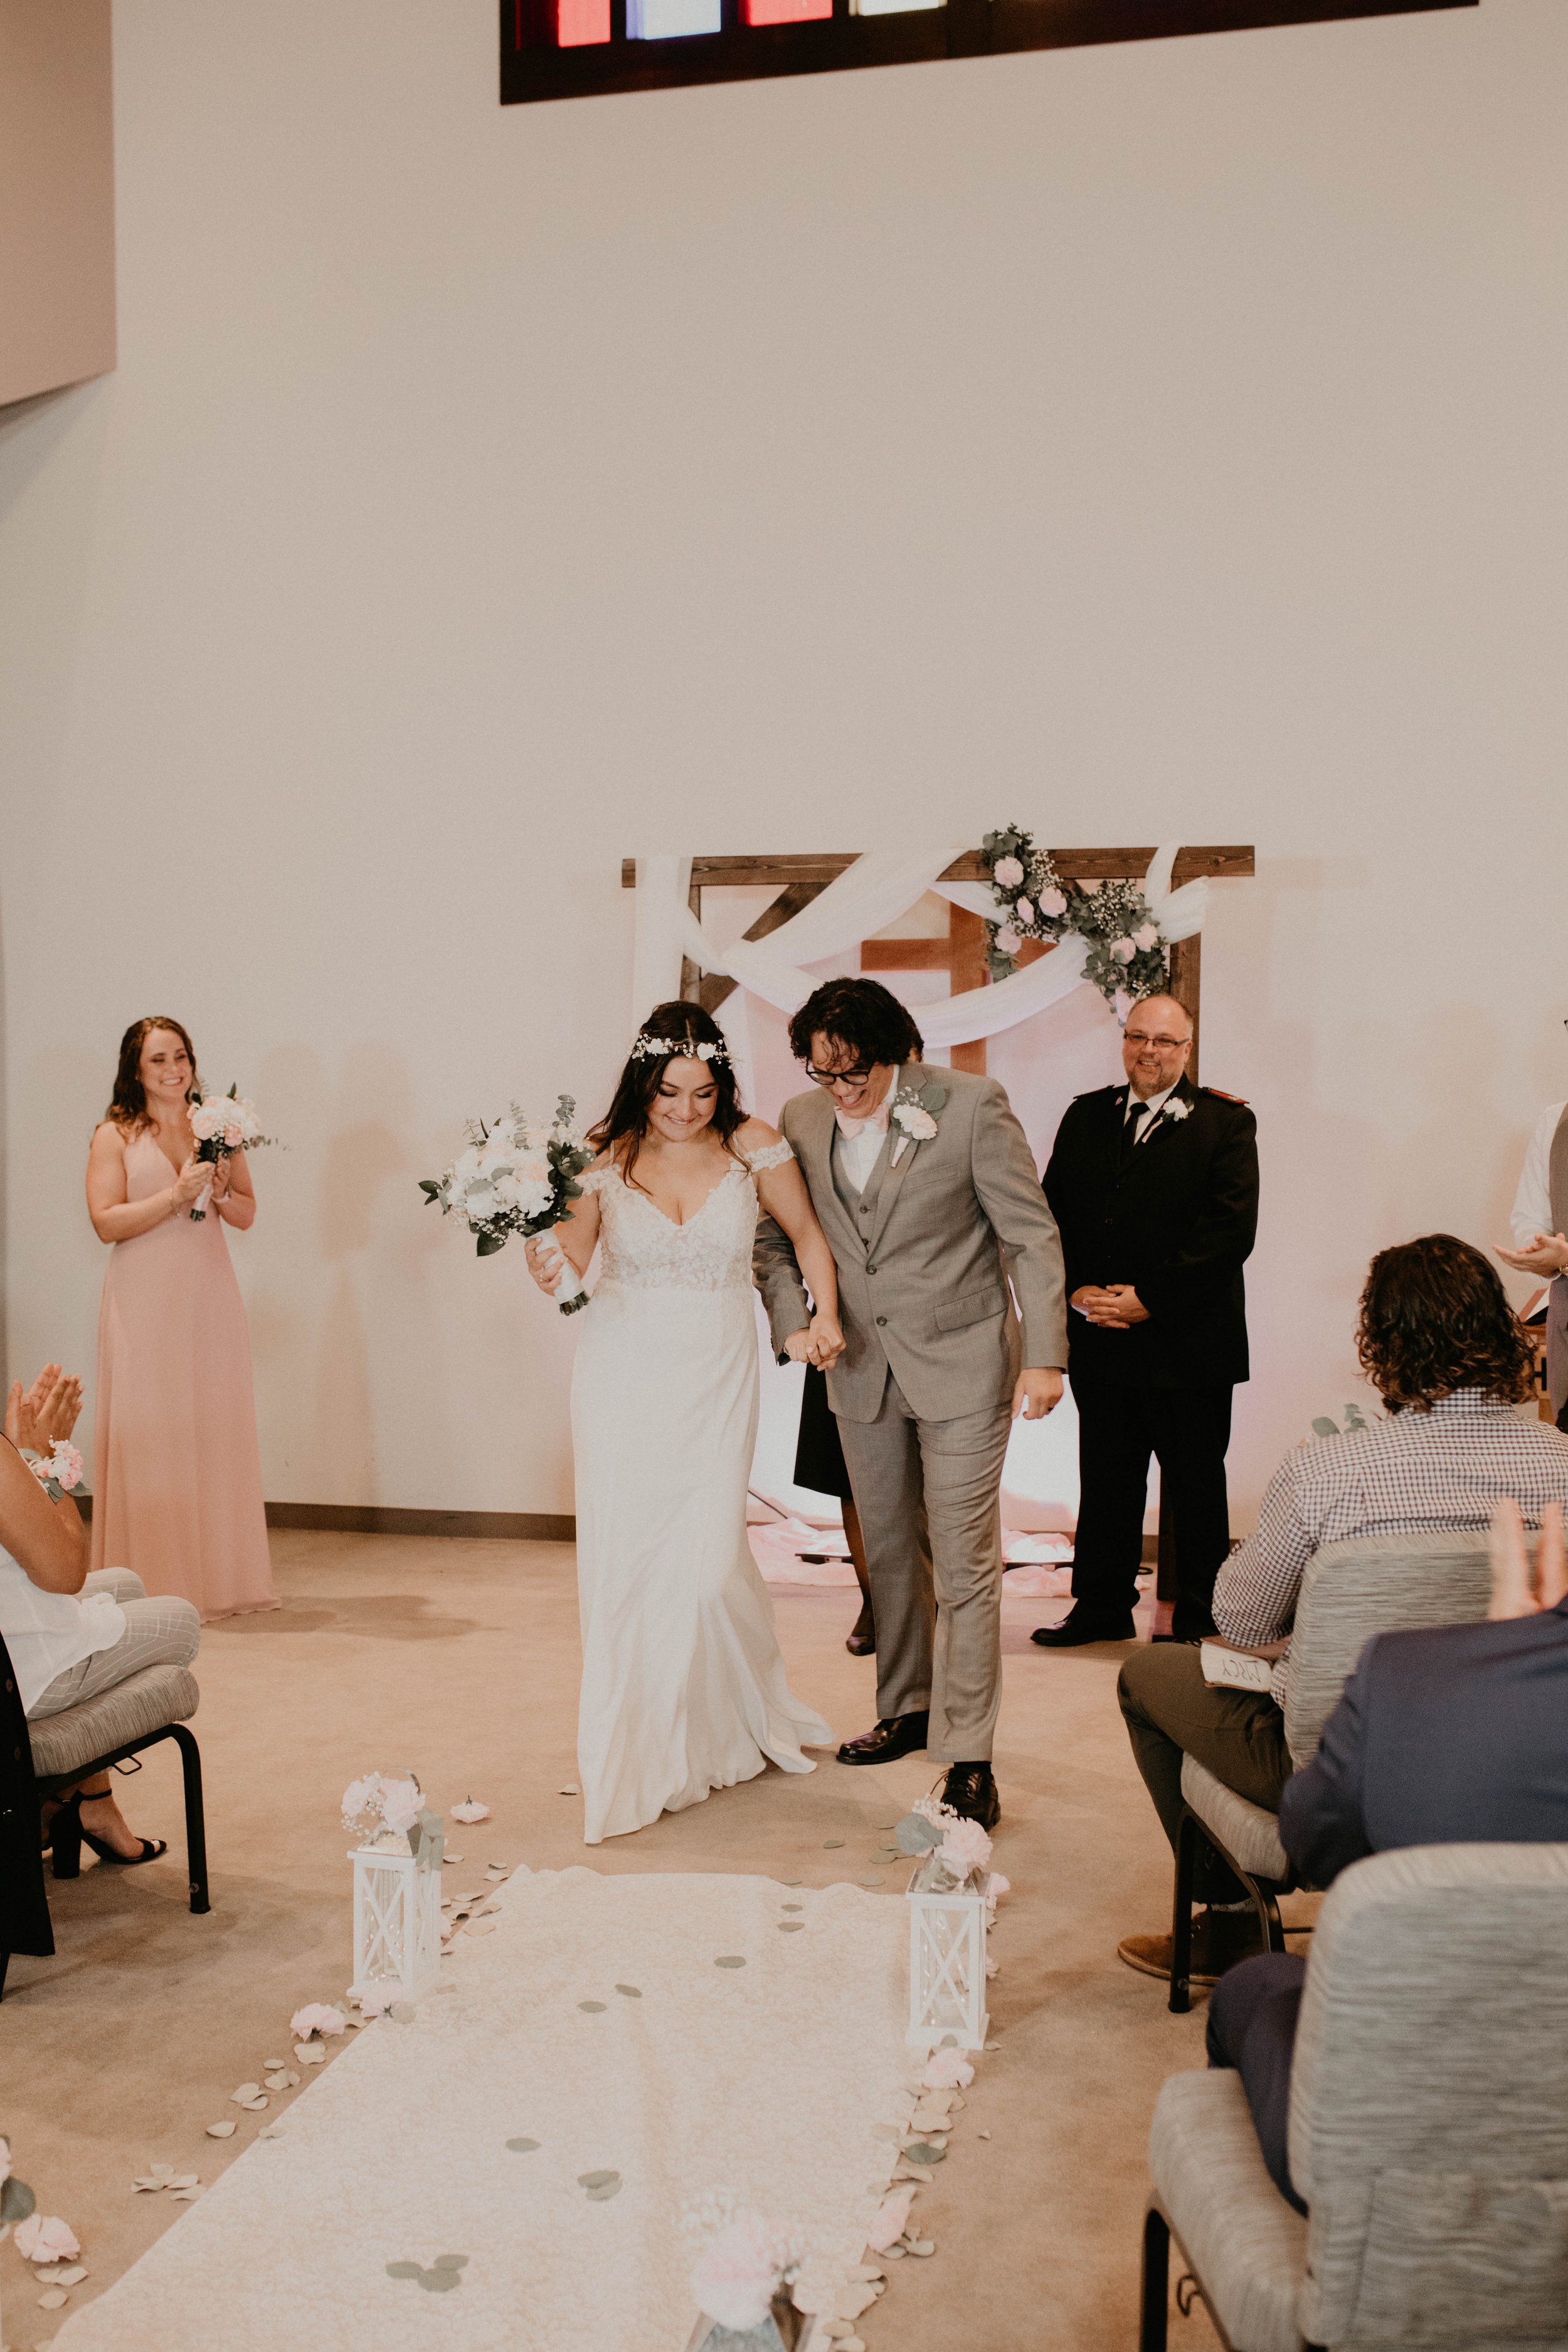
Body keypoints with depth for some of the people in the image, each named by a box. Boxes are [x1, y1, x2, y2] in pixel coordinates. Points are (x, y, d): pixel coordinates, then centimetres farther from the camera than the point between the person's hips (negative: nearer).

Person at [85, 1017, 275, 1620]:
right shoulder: (115, 1136, 1)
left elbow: (247, 1215, 14)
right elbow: (106, 1222, -7)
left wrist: (220, 1190, -6)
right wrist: (176, 1195, -14)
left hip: (210, 1297, 4)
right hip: (145, 1303, -3)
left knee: (217, 1429, 4)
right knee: (149, 1432, -3)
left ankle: (221, 1578, 13)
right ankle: (155, 1584, 4)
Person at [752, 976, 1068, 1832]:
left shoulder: (970, 1105, -13)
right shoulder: (801, 1121, 0)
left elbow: (1032, 1235, -10)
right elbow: (774, 1234, 12)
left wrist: (1043, 1355, -16)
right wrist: (792, 1321, -6)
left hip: (961, 1362, -5)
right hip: (861, 1369, 5)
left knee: (964, 1563, -4)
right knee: (889, 1551, 17)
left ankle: (968, 1758, 4)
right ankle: (905, 1710, 34)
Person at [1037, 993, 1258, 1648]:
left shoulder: (1225, 1122, -3)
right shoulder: (1085, 1116, 11)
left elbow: (1230, 1229, -12)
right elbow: (1052, 1213, 9)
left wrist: (1149, 1297, -16)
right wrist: (1077, 1291, -7)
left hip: (1188, 1343, -4)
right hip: (1100, 1343, 4)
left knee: (1196, 1488, 7)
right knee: (1106, 1479, 13)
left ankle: (1198, 1619, 19)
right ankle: (1102, 1607, 26)